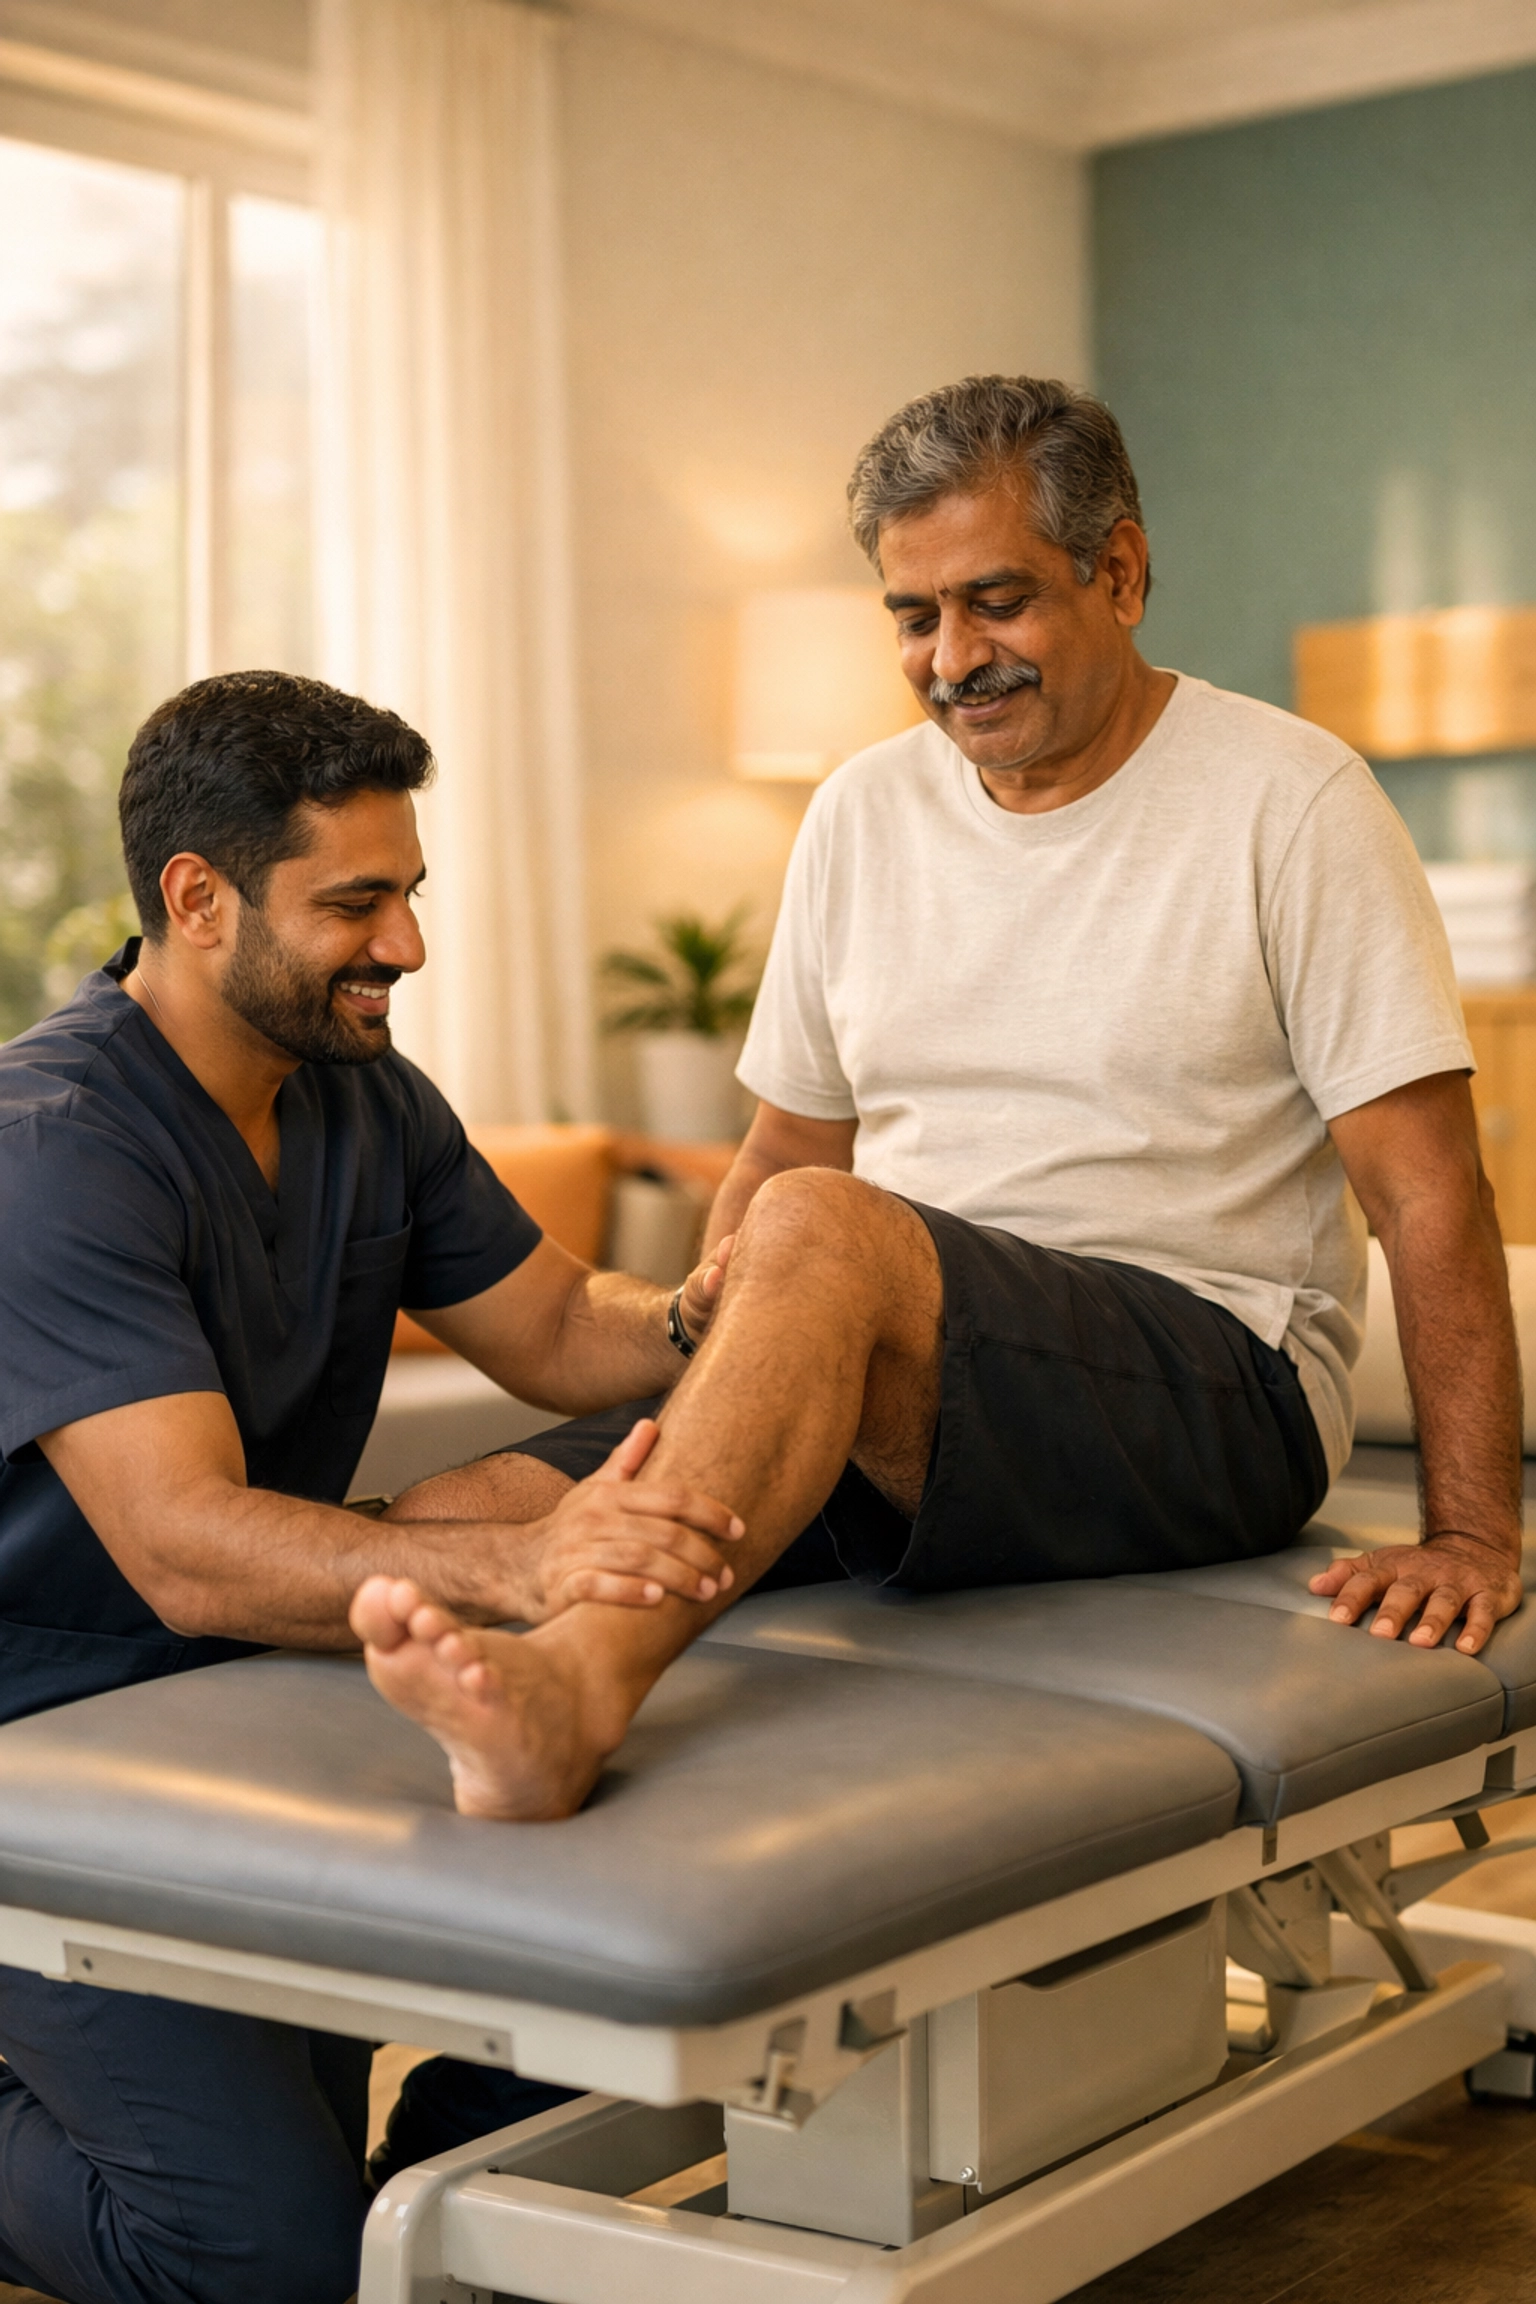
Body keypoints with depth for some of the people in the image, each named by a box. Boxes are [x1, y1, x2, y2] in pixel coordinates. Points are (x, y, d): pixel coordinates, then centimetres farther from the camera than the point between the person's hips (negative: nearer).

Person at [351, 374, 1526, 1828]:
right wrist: (679, 1418, 6)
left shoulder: (1287, 802, -1)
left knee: (823, 1231, -35)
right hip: (903, 1414, 6)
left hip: (1212, 1399, -5)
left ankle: (575, 1686, -49)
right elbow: (782, 1148, 19)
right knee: (458, 1524, -15)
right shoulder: (864, 813, 15)